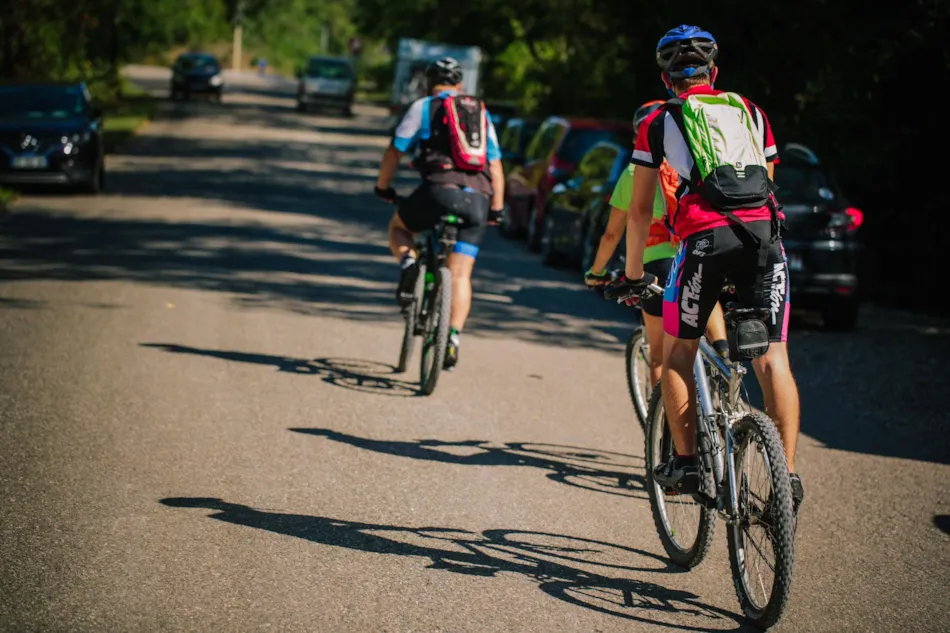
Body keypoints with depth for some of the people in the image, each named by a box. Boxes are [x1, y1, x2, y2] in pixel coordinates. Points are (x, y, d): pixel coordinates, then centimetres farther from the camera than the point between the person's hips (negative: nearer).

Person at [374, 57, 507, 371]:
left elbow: (394, 151, 11)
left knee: (398, 226, 26)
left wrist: (383, 186, 25)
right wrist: (497, 208, 23)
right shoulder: (482, 113, 23)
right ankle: (454, 338, -5)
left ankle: (408, 262, -4)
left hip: (440, 188, -3)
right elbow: (495, 166, 19)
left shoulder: (423, 107, 11)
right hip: (477, 199, 3)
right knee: (460, 275, 8)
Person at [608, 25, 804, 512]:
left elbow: (640, 210, 20)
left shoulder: (659, 122, 18)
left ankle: (685, 463, 15)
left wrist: (633, 273, 30)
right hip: (765, 232, 2)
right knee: (772, 356, 3)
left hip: (704, 235, -2)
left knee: (678, 350, 16)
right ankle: (788, 473, -4)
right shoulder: (751, 113, 27)